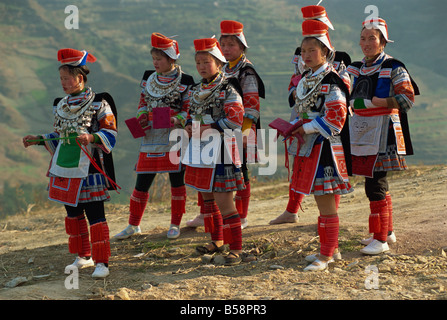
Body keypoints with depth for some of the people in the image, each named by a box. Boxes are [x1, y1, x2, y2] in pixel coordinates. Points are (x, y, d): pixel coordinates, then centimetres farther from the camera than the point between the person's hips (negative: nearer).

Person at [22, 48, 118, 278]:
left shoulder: (98, 104, -8)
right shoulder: (60, 106, 12)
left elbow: (110, 134, -10)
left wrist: (91, 138, -26)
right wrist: (39, 140, 8)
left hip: (89, 169, -7)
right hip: (64, 169, 7)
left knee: (95, 215, -6)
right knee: (73, 214, 14)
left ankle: (101, 263, -1)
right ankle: (84, 256, 28)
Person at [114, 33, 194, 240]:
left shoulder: (185, 82, -3)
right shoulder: (148, 78, 9)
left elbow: (190, 110, -1)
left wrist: (178, 120, -20)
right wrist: (142, 117, -1)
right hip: (151, 138, 3)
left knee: (177, 182, 4)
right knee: (142, 182, 4)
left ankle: (175, 225, 17)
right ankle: (133, 225, 15)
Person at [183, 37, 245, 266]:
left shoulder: (228, 89, -10)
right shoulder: (196, 90, 13)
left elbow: (236, 119, -17)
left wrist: (209, 127, -21)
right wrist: (189, 125, 2)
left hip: (220, 149, -8)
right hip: (200, 149, 8)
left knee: (223, 201, -10)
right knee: (207, 197, 17)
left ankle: (235, 248, -4)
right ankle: (217, 241, 32)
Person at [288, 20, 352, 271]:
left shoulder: (330, 81, -15)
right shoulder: (306, 79, 13)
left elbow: (335, 118, -20)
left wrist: (307, 128, -16)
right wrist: (293, 127, 7)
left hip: (326, 146, -9)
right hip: (310, 146, 9)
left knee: (326, 201, -5)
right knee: (322, 199, 16)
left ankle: (326, 256, 0)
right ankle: (330, 248, 26)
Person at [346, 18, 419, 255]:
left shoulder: (393, 68, -7)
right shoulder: (356, 69, 13)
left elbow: (407, 98, -14)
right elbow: (349, 98, 23)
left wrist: (373, 102, -20)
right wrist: (352, 103, 0)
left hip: (383, 132, -7)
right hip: (361, 131, 7)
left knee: (375, 184, -12)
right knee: (378, 184, 15)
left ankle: (381, 240, -7)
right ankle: (387, 231, 27)